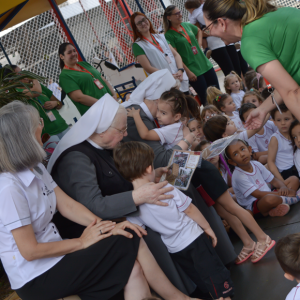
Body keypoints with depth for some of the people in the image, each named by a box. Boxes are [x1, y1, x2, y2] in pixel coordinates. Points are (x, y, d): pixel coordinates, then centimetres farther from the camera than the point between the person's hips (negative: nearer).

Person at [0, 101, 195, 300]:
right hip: (35, 280, -7)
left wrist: (107, 226, -11)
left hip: (52, 255, 7)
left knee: (133, 270, -13)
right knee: (129, 242, -14)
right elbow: (30, 250, -20)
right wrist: (82, 242, -13)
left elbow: (67, 205, 2)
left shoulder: (35, 169, 3)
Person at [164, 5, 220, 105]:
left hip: (206, 64, 6)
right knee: (206, 99, -1)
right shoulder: (169, 35, -12)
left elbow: (199, 31, 27)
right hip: (193, 71, -6)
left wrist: (199, 44, 11)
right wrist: (188, 72, -18)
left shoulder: (186, 25, 6)